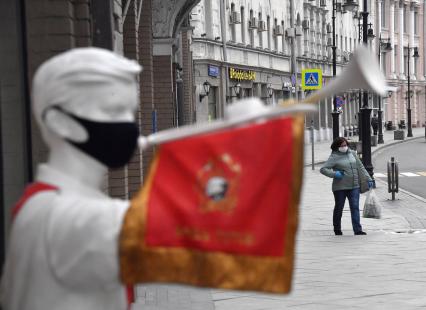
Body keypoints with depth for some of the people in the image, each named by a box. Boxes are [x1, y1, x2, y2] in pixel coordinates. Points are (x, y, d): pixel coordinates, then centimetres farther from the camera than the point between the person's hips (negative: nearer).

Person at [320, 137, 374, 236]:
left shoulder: (352, 153, 11)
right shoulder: (334, 157, -5)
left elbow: (360, 167, 16)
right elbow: (323, 169, -9)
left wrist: (369, 179, 13)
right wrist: (334, 174, -22)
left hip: (354, 186, 3)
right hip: (340, 187, -3)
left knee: (355, 207, -6)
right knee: (339, 208, 8)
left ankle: (357, 229, -10)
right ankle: (337, 229, 23)